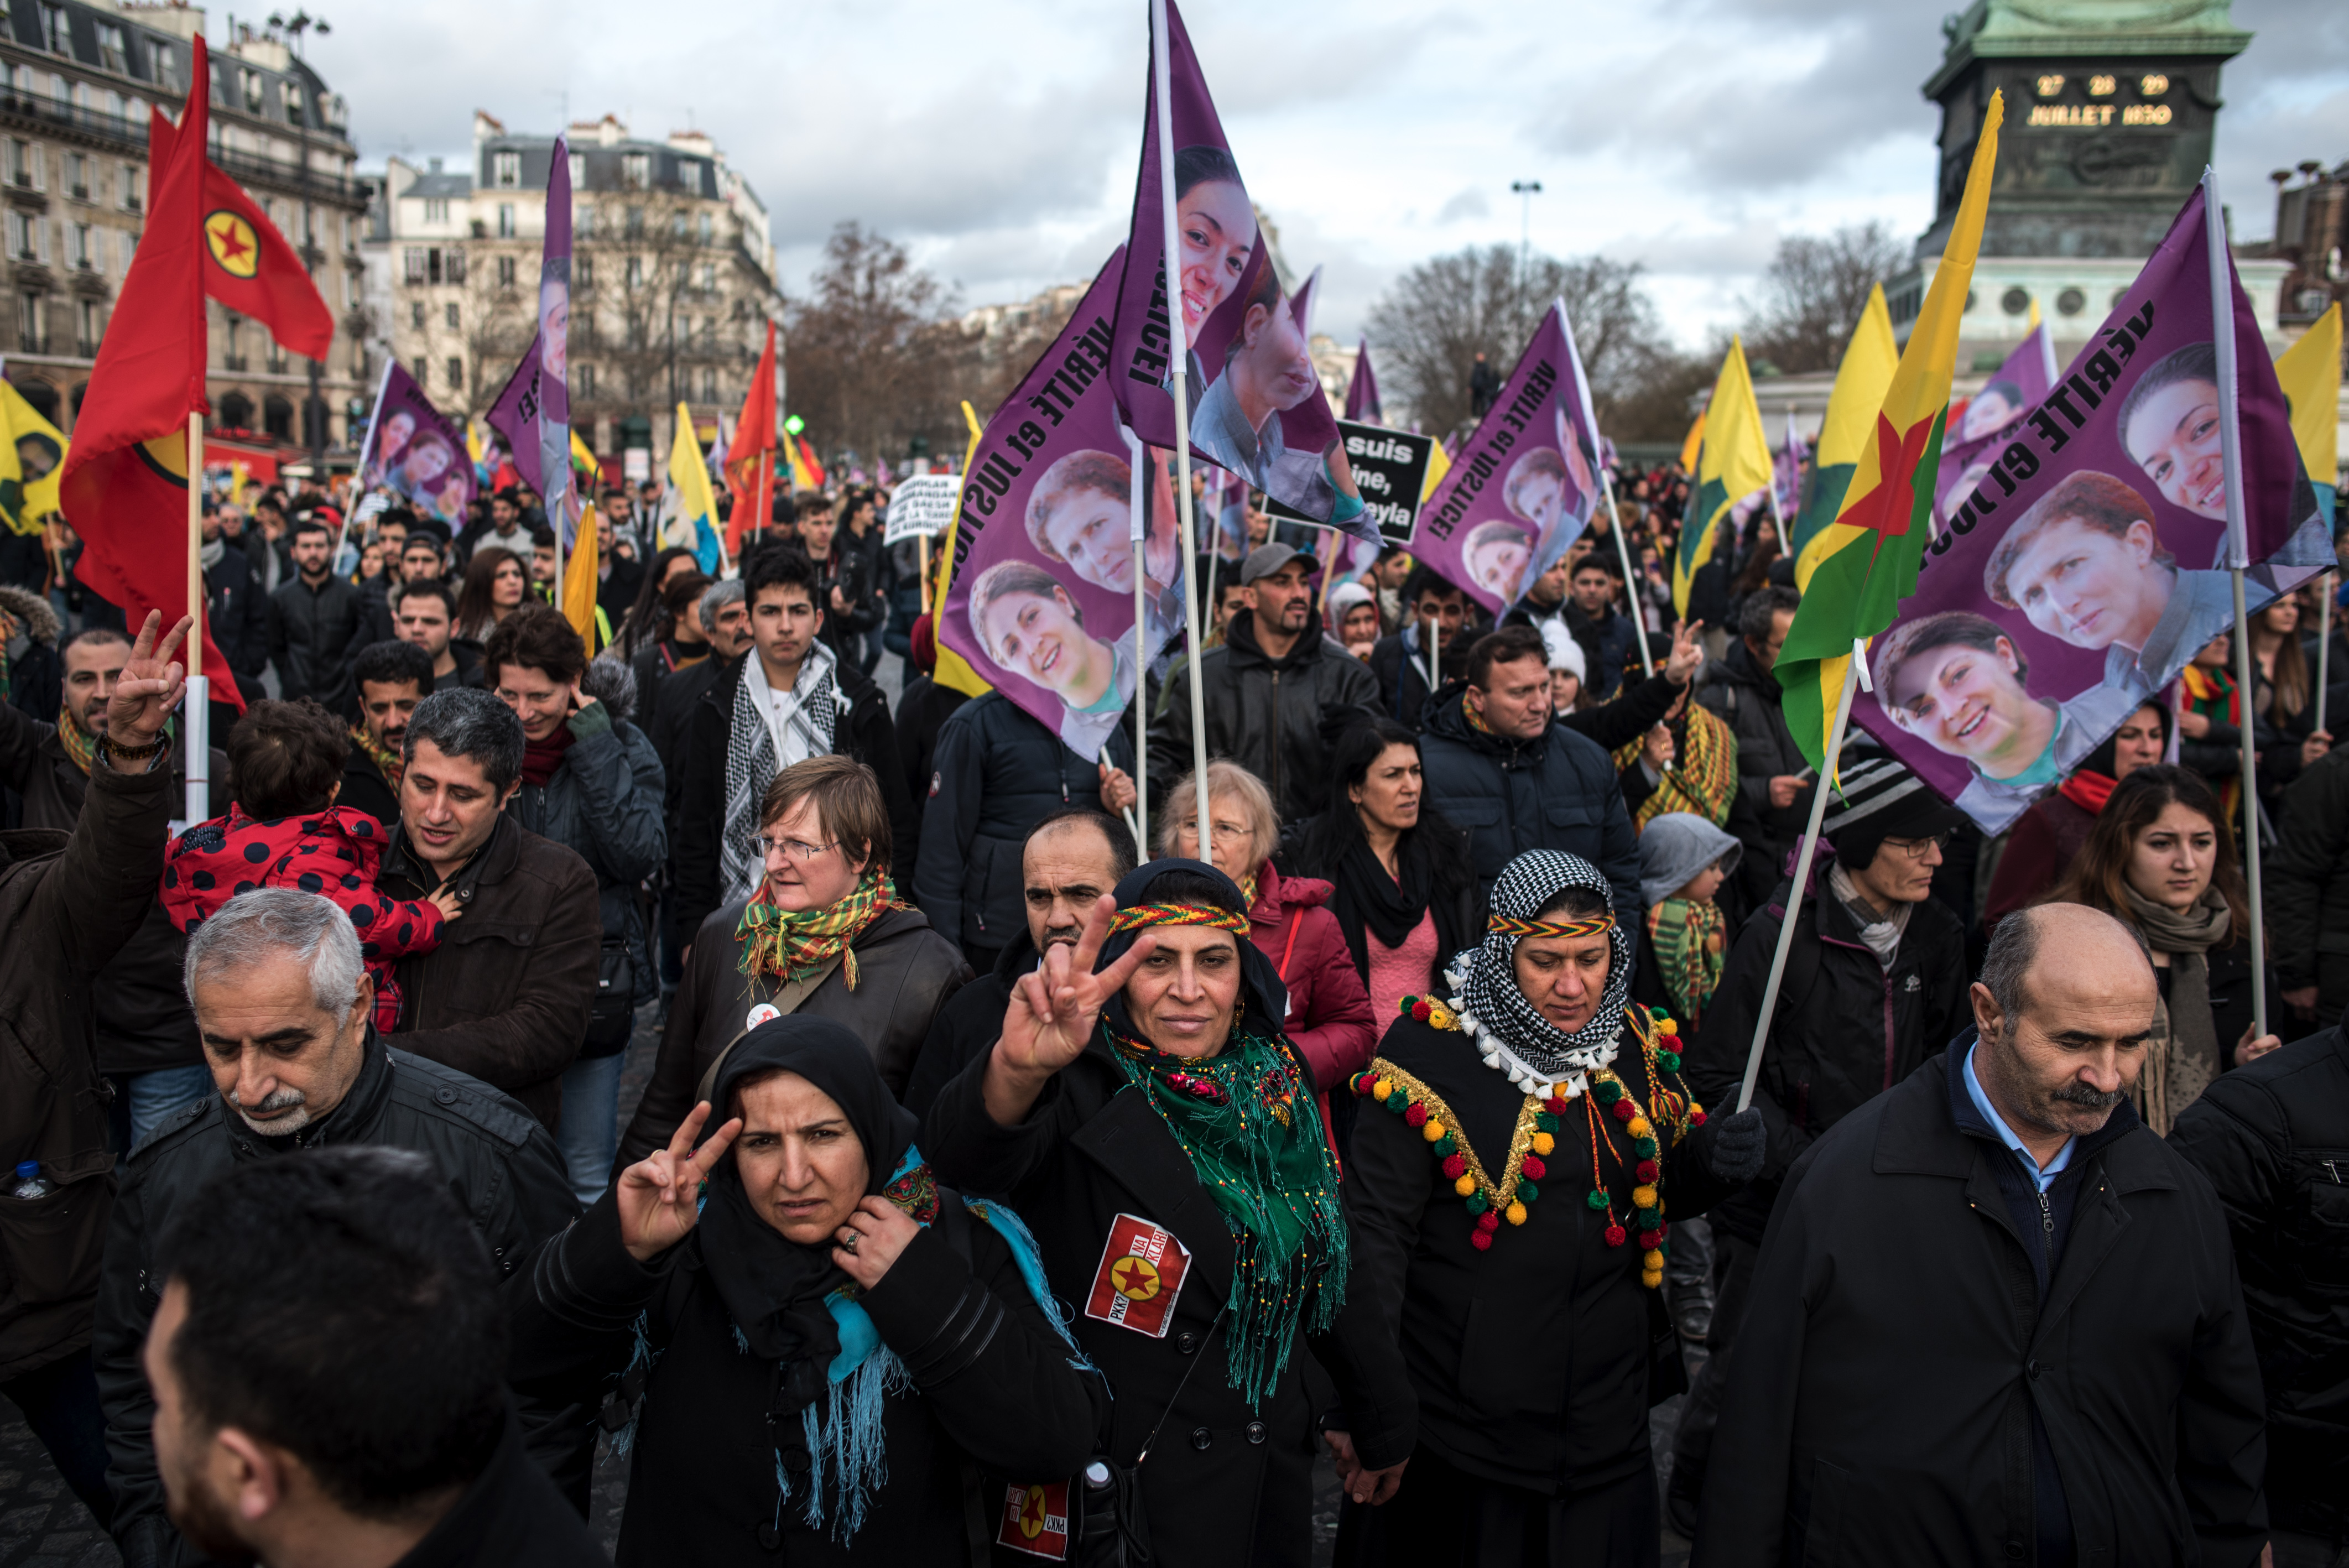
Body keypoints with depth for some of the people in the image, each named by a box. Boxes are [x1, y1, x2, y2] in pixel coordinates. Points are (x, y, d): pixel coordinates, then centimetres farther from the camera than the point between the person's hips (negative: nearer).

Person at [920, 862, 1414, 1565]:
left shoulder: (1276, 1081, 0)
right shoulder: (1086, 1092, -17)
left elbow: (1331, 1265, 11)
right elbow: (967, 1157, -40)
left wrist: (1381, 1422, 18)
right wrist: (1015, 1069, -61)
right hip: (1116, 1477, -5)